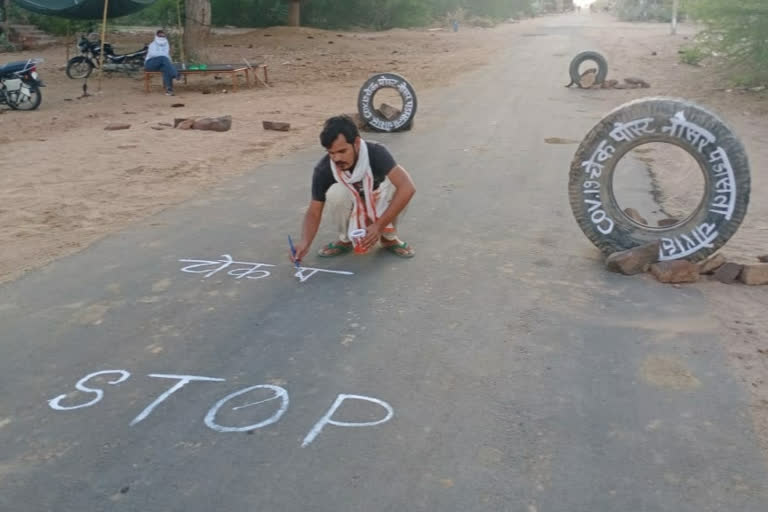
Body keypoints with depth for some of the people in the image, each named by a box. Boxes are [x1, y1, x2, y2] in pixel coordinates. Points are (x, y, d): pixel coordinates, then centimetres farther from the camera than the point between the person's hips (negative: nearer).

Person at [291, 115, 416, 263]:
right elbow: (313, 212, -18)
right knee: (336, 192, -33)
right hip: (352, 213, 1)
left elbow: (408, 188, -41)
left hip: (381, 209, 0)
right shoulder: (323, 170, -26)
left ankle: (389, 237, -6)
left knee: (394, 184, -33)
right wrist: (305, 242, -38)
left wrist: (379, 226, -44)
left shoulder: (376, 153, -31)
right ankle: (346, 239, -4)